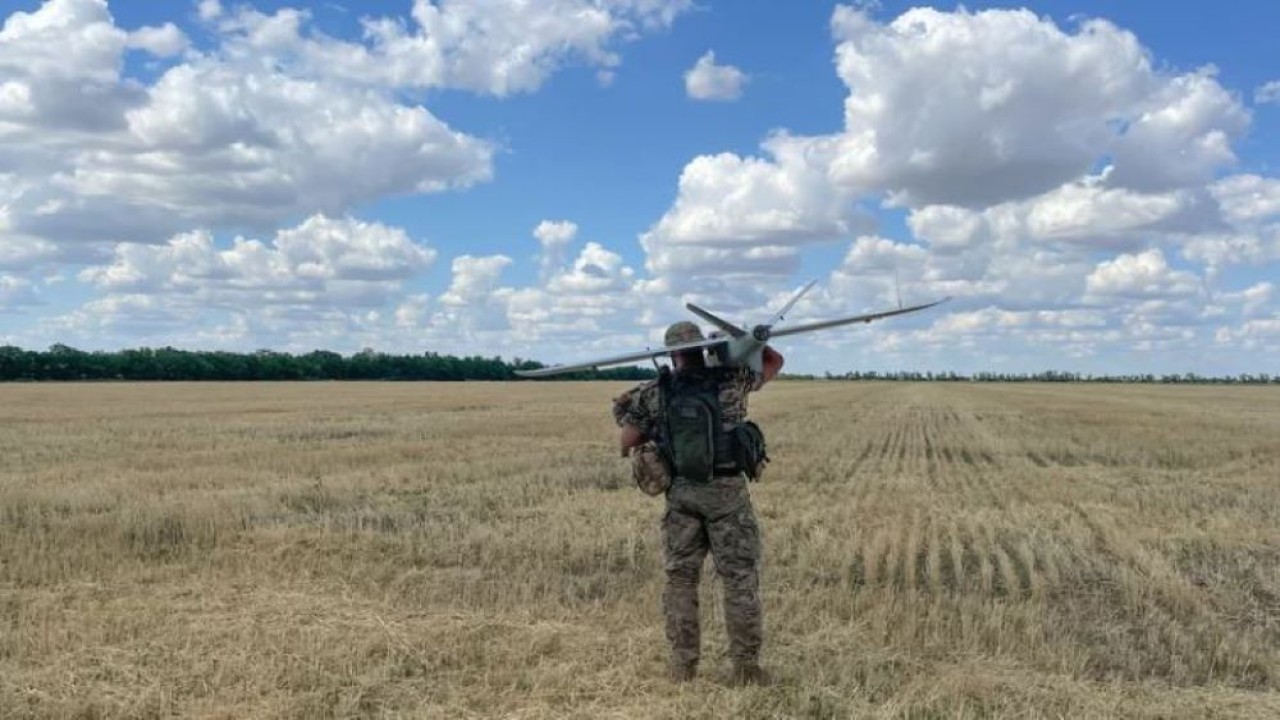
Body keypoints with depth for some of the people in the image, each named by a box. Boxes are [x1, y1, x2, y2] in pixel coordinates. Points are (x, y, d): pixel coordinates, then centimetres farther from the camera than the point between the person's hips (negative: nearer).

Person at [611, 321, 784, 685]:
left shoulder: (653, 393, 1)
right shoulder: (731, 379, 0)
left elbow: (626, 444, 4)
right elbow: (775, 361, 16)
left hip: (680, 491, 1)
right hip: (726, 489, -1)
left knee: (680, 578, 11)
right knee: (740, 577, 6)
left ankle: (683, 665, 15)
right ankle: (746, 665, 9)